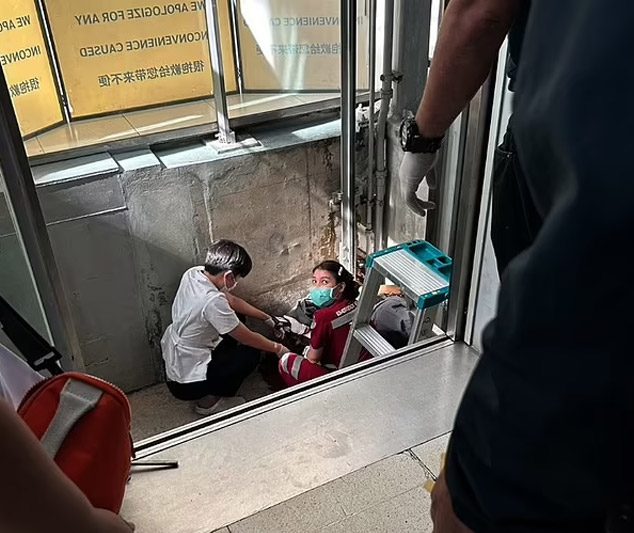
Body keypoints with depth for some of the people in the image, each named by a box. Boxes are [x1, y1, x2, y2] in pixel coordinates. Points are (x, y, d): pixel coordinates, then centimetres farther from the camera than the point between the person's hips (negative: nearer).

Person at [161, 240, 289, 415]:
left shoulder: (193, 273, -7)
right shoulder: (212, 301, -32)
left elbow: (232, 301, 9)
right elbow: (248, 338, -18)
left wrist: (266, 318, 13)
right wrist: (277, 348, -1)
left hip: (170, 357, 9)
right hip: (186, 384, -8)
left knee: (233, 327, 17)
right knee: (251, 353, 0)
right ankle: (210, 401, 8)